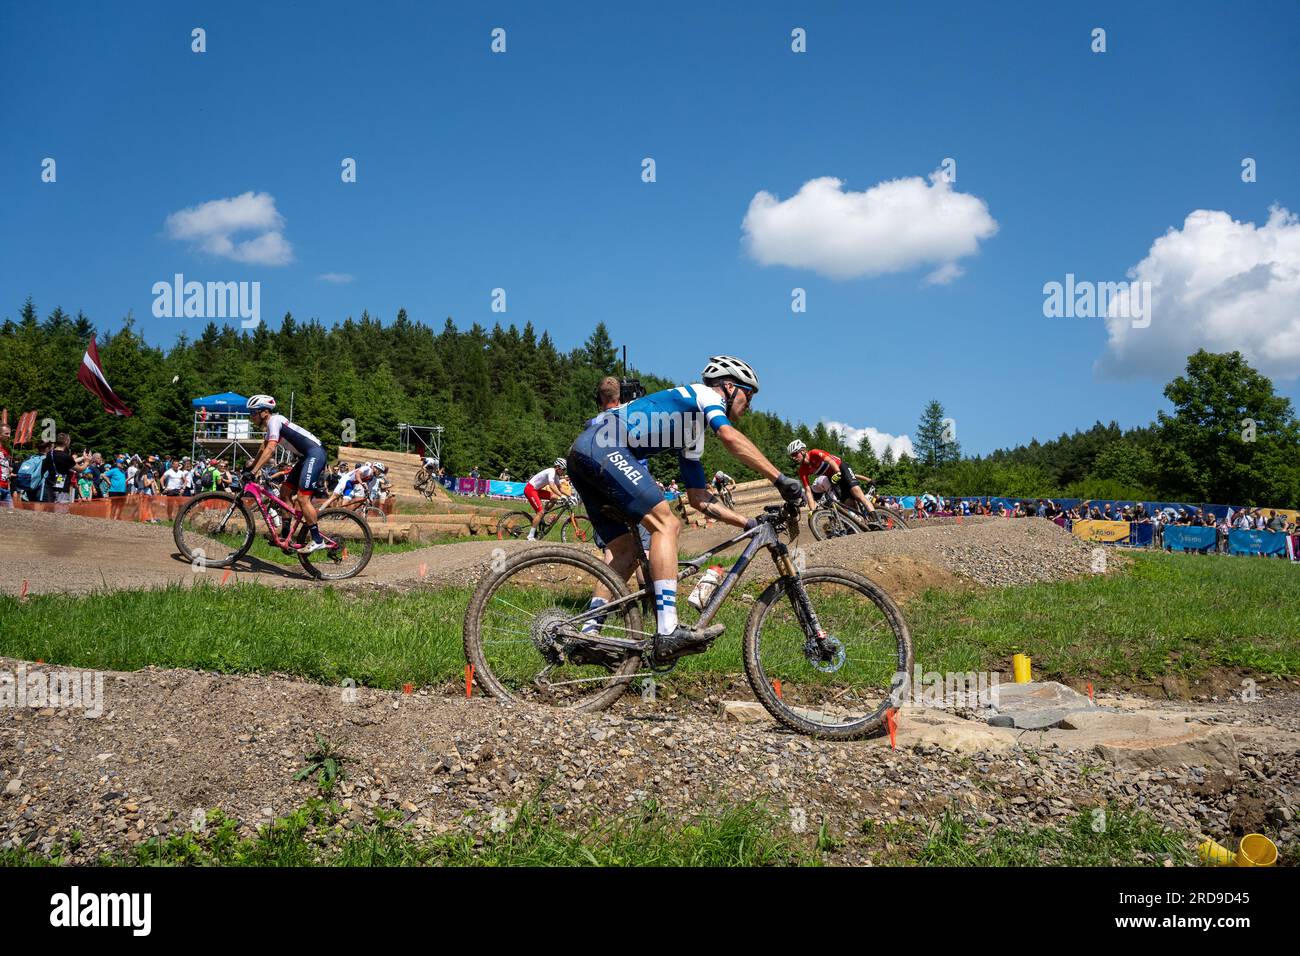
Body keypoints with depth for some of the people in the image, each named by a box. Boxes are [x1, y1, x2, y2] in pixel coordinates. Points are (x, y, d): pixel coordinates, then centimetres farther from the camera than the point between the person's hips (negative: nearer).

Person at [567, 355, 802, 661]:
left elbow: (700, 500, 28)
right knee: (666, 523, -16)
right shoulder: (705, 394, 6)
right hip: (603, 447, -10)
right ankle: (668, 633, -24)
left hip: (581, 453, 10)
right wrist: (781, 479, -17)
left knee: (626, 551, 12)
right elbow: (730, 436, -16)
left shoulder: (693, 433, 30)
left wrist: (751, 524, 23)